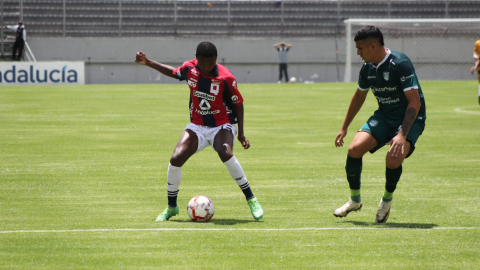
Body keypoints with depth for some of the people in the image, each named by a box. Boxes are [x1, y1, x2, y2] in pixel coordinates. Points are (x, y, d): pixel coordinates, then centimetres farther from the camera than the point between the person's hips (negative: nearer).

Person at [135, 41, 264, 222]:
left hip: (222, 125, -4)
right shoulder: (189, 68, -7)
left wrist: (240, 133, -8)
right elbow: (173, 73, 17)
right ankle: (171, 207, 8)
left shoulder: (226, 78, -18)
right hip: (197, 126, 4)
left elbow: (238, 103, -6)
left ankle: (251, 199, -20)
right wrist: (148, 63, 13)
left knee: (225, 154, -35)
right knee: (176, 159, -14)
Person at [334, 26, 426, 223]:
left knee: (393, 158, -31)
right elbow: (359, 96, 19)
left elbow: (415, 101, -26)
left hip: (410, 119, -6)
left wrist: (402, 135, -35)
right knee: (355, 148, -16)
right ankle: (355, 200, 6)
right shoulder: (368, 68, 1)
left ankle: (387, 199, 0)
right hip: (384, 116, 6)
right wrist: (344, 128, 23)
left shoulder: (400, 64, -23)